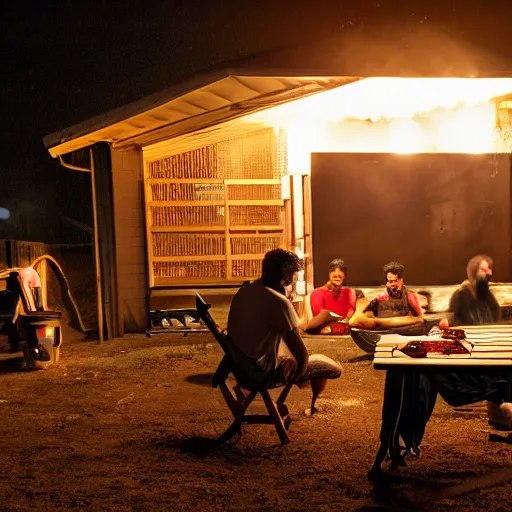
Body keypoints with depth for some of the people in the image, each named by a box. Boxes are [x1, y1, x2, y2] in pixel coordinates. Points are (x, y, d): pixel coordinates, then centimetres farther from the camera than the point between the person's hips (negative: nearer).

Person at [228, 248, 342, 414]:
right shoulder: (278, 301, -26)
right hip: (265, 373, -8)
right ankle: (310, 408, 32)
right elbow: (301, 353, -21)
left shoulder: (245, 290, -1)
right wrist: (300, 375, -2)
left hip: (242, 364, 9)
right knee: (334, 368, 7)